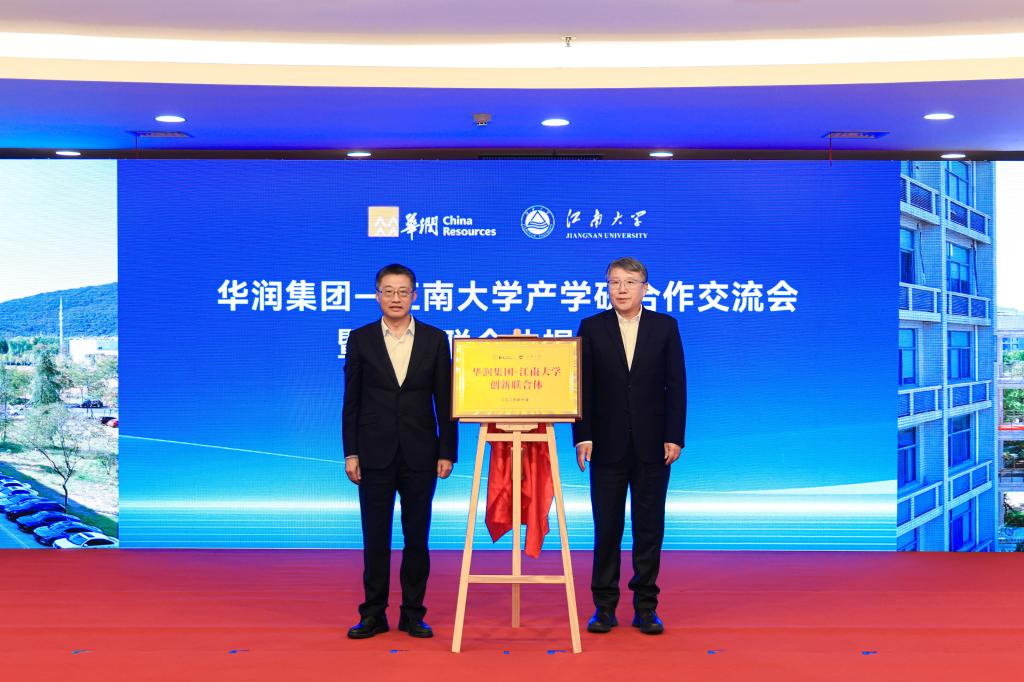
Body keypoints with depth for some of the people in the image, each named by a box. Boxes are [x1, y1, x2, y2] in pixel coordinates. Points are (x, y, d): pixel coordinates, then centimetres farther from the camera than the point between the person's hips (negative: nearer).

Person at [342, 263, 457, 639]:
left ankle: (413, 614, 17)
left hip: (420, 453, 0)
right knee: (375, 537, 5)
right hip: (375, 453, 0)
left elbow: (444, 400, 3)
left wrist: (447, 451, -1)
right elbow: (351, 401, 3)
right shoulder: (360, 339, 3)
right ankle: (373, 614, 16)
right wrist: (350, 453, -2)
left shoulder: (435, 339, 3)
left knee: (417, 536, 6)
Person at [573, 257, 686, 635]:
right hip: (608, 445, 0)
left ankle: (645, 607, 16)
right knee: (607, 528, 5)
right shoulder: (591, 327, 3)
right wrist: (582, 437, -6)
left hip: (652, 445, 0)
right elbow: (582, 387, 1)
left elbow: (676, 385, 1)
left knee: (649, 527, 6)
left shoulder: (665, 326, 3)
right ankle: (605, 607, 15)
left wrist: (675, 437, -5)